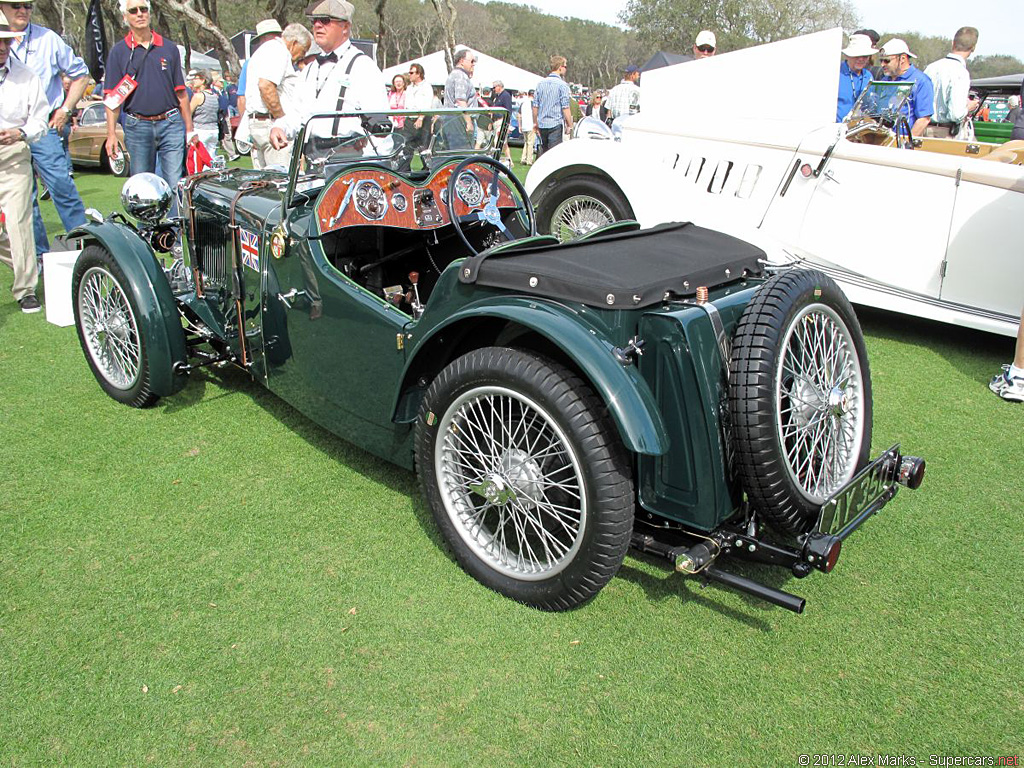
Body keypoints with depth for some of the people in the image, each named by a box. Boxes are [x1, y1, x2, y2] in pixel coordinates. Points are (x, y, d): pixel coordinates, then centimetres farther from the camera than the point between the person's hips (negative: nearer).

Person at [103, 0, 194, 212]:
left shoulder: (169, 48, 10)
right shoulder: (119, 51, 6)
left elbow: (180, 92, 12)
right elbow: (112, 97, 3)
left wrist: (189, 129, 7)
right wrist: (111, 134, -6)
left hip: (170, 124, 0)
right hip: (137, 127, 0)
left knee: (174, 185, -6)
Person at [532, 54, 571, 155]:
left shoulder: (541, 83, 9)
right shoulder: (562, 84, -8)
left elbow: (535, 106, 11)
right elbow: (565, 108, -11)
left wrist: (535, 123, 20)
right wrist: (570, 125, -4)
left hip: (542, 124, 6)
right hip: (556, 124, -6)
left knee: (543, 152, 13)